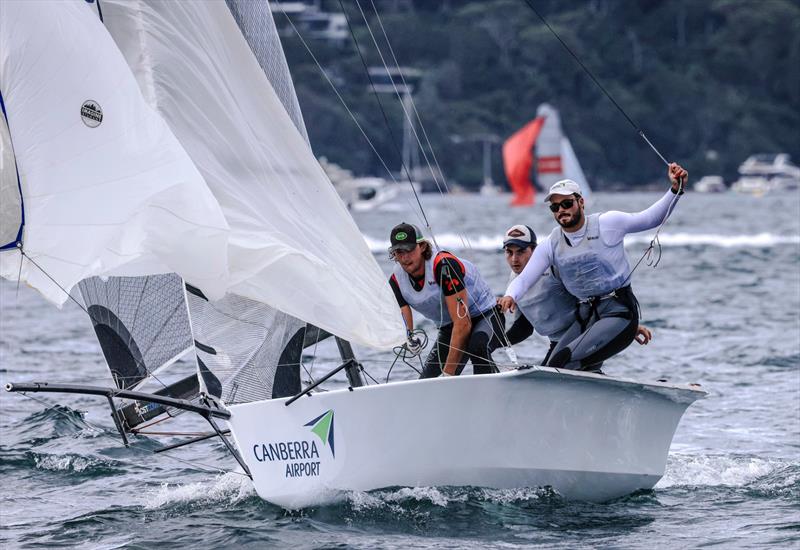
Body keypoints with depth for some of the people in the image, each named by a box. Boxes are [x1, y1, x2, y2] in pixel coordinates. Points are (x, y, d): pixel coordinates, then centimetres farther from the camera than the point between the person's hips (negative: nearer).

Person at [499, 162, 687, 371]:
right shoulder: (551, 246, 9)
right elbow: (524, 278, 2)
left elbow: (652, 218, 4)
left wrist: (675, 189, -9)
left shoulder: (607, 224, -2)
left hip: (619, 314, -6)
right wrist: (510, 296, -20)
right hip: (585, 316, 6)